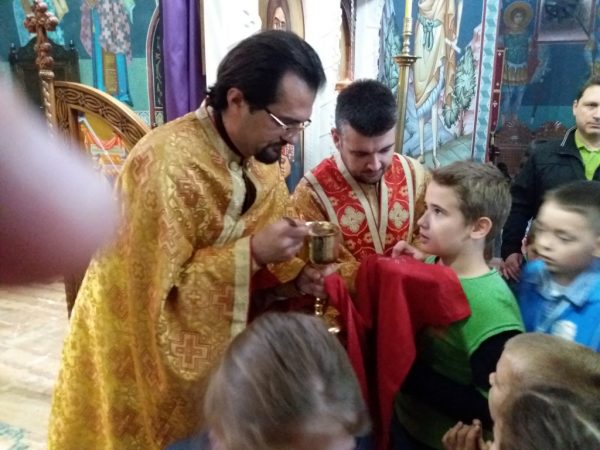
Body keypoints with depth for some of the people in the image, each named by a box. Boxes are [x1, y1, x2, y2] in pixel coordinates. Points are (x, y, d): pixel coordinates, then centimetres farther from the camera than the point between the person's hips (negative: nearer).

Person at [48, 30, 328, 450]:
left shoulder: (261, 155, -5)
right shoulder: (166, 165, -30)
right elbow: (154, 297, -28)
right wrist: (251, 254, -31)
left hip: (215, 345, 7)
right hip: (141, 353, -6)